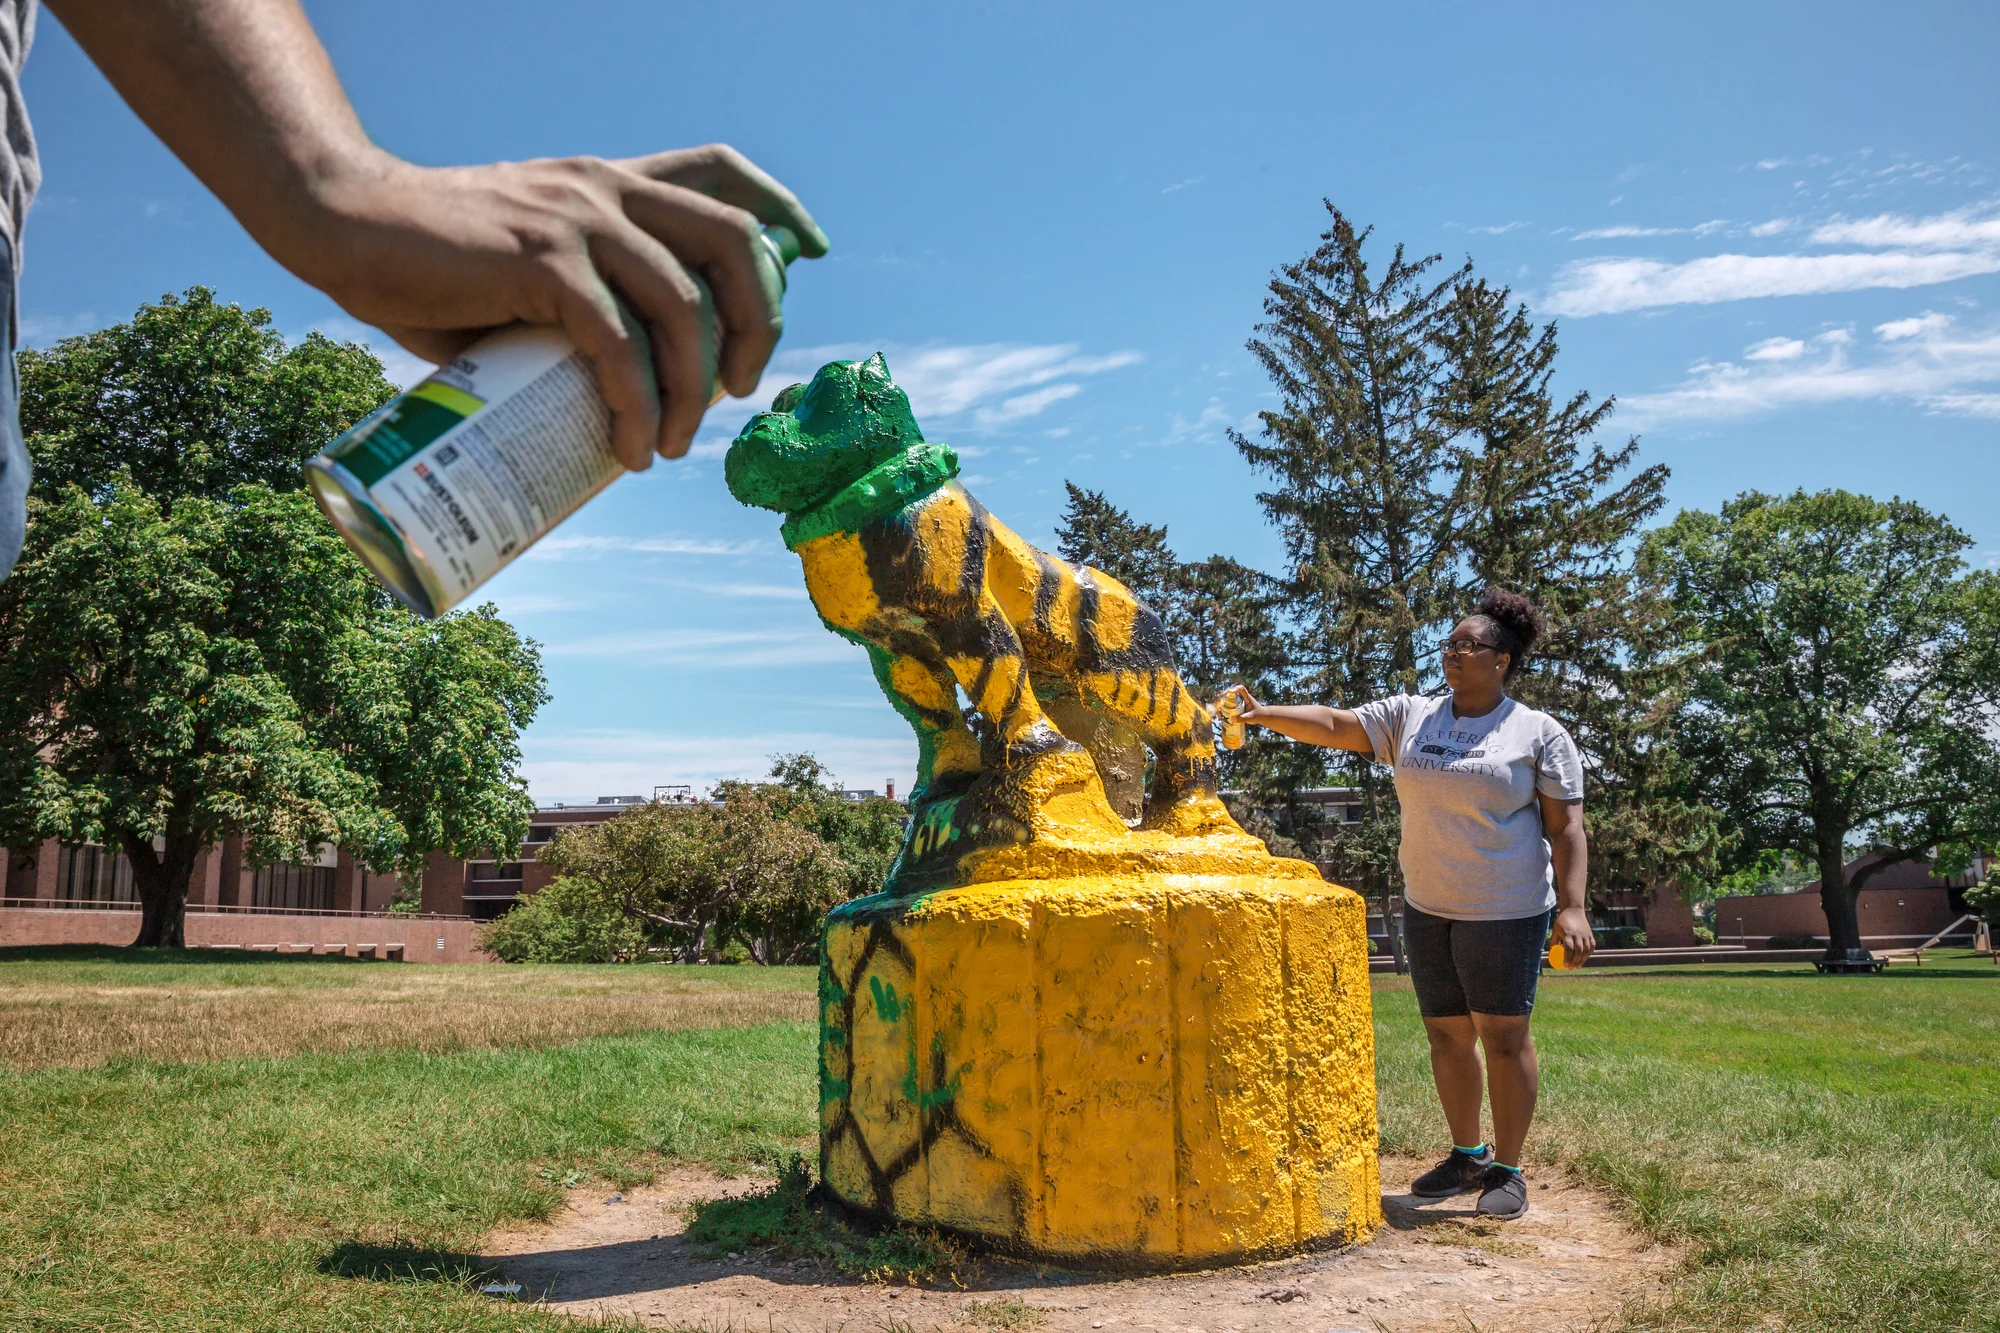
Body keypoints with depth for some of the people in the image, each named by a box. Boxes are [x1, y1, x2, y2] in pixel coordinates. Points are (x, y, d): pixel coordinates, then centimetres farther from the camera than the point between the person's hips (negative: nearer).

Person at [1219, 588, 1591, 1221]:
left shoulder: (1539, 733, -4)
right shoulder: (1409, 717, 6)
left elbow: (1565, 826, -6)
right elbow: (1333, 725, -1)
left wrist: (1572, 907, -14)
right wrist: (1264, 713, -16)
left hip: (1506, 910, -4)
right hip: (1426, 908, 5)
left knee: (1503, 1036, 1)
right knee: (1447, 1033, 12)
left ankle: (1507, 1169, 15)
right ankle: (1467, 1155, 28)